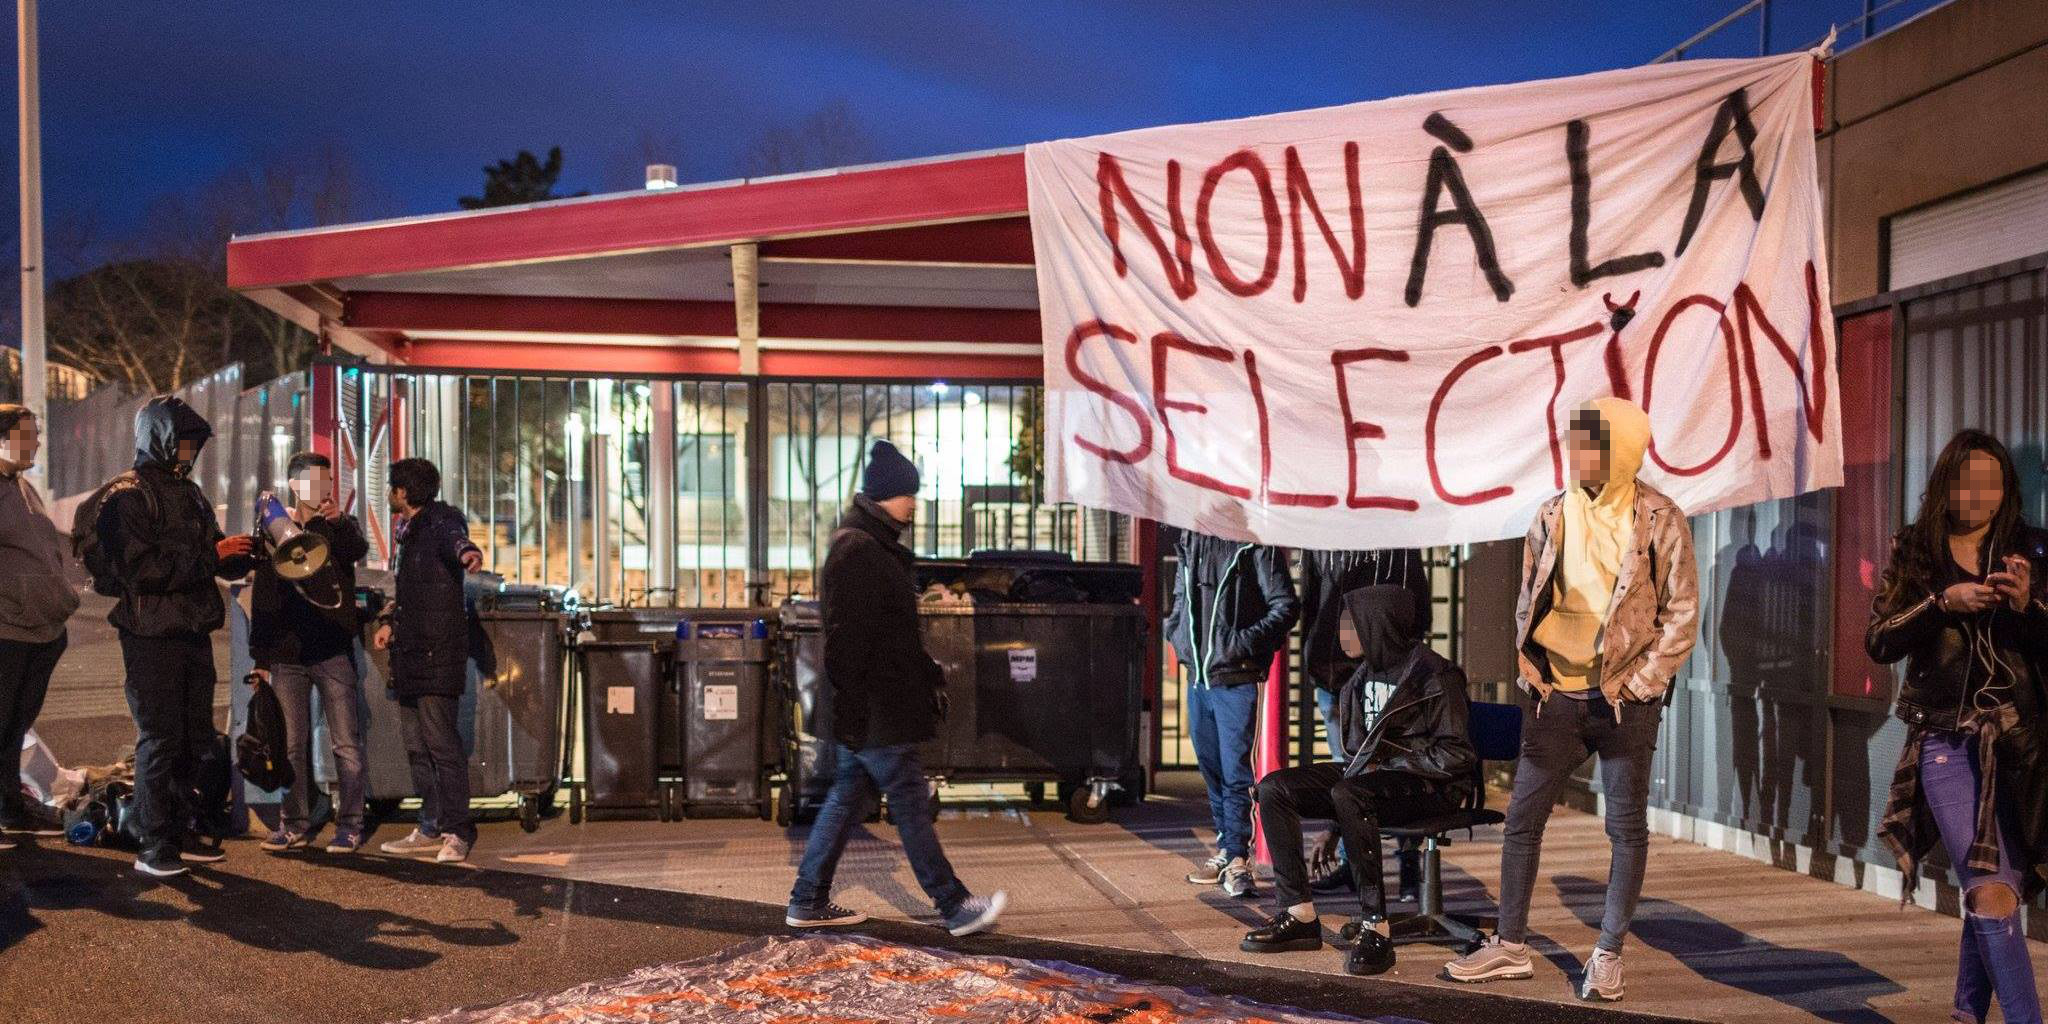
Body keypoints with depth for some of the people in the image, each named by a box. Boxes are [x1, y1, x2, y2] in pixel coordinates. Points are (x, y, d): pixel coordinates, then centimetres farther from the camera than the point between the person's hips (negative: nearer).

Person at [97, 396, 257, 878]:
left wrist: (245, 552, -1)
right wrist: (211, 555, -20)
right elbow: (141, 569, -20)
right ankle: (154, 847, 1)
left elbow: (220, 563, 19)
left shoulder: (190, 495, 16)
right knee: (160, 740, -5)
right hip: (152, 637, -8)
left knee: (195, 739, 10)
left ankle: (181, 834, 19)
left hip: (194, 635, 8)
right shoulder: (128, 496, -9)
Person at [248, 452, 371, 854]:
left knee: (346, 743, -3)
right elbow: (261, 597, 11)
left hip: (334, 653, -2)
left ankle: (349, 825, 2)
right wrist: (259, 654, 6)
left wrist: (339, 521, -37)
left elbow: (358, 550, -18)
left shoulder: (339, 527, 7)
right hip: (286, 655, 2)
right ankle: (294, 824, 15)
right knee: (292, 745, 7)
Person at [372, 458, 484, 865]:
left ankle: (457, 832, -6)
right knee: (415, 743, 11)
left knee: (441, 742, -10)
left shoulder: (441, 520, -8)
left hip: (438, 653, -10)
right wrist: (388, 621, 15)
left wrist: (467, 552, -57)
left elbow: (453, 536, -34)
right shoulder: (409, 530, 21)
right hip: (410, 653, 10)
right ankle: (430, 830, 17)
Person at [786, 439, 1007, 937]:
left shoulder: (879, 548, 16)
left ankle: (807, 903, 20)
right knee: (911, 806, -3)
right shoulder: (856, 552, -17)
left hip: (872, 711, 10)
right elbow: (847, 640, -22)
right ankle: (954, 908, 4)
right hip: (873, 711, -10)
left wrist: (930, 675, 23)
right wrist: (850, 712, -24)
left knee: (848, 798, 14)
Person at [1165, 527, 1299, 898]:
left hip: (1236, 678, -7)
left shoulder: (1256, 544, -9)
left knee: (1235, 771, -5)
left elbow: (1286, 606, -10)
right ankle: (1225, 849, 24)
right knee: (1211, 768, 14)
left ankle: (1237, 858, 3)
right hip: (1197, 676, 7)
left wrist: (1244, 642, -19)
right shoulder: (1190, 539, 11)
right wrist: (1177, 634, 9)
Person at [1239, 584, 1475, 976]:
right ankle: (1299, 915, -9)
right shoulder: (1366, 674, 10)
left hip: (1428, 786, -8)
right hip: (1370, 773, 8)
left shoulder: (1435, 677, -14)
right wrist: (1360, 764, 3)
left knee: (1348, 795, -38)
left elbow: (1457, 756, -17)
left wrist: (1390, 762, -18)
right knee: (1274, 788, -7)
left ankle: (1375, 928, -34)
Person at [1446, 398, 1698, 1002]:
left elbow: (1682, 614, -5)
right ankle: (1511, 947, 15)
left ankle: (1608, 957, 13)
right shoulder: (1553, 516, 6)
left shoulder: (1659, 521, -6)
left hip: (1625, 699, -4)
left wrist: (1638, 683, -10)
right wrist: (1528, 667, 4)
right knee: (1522, 817, 5)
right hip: (1557, 695, 4)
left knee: (1627, 828, 2)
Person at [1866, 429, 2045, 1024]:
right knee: (1991, 891, -15)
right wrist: (1942, 603, -15)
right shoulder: (1915, 553, 6)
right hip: (1947, 744, -2)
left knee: (1991, 891, 9)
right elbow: (1879, 642, -1)